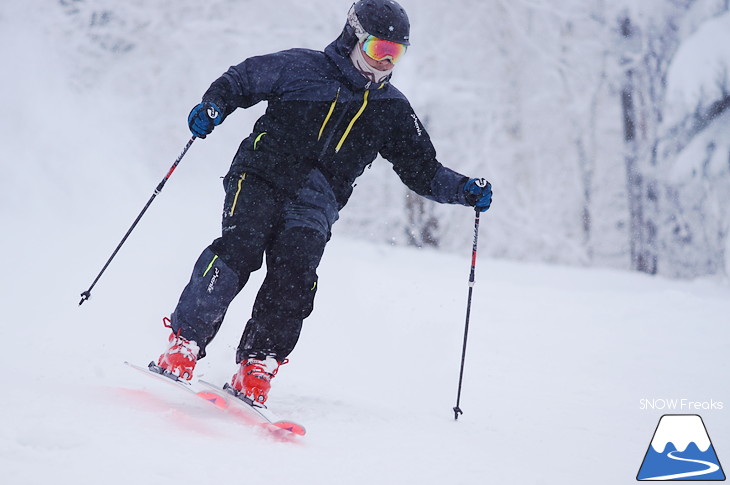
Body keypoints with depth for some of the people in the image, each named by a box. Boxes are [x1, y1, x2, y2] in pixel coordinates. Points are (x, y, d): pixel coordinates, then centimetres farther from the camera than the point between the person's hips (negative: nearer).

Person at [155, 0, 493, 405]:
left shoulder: (393, 110, 12)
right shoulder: (300, 67, 3)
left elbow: (423, 171, 17)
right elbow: (240, 80, 11)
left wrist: (465, 190, 2)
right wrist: (213, 106, -9)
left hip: (314, 204, 3)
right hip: (261, 178, -3)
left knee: (294, 279, -19)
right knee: (240, 249, -24)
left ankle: (256, 371, -14)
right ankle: (182, 347, -20)